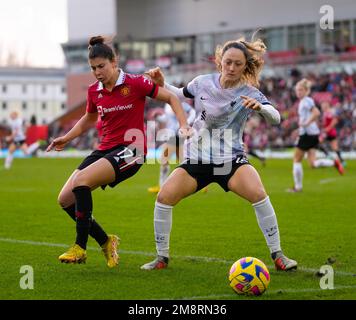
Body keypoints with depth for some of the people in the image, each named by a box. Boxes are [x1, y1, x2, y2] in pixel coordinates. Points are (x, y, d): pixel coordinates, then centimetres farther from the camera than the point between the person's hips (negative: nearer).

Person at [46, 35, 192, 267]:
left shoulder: (135, 83, -9)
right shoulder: (94, 91, 7)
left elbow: (171, 98, -2)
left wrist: (184, 126, -15)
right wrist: (67, 138, 15)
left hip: (130, 150, -7)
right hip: (105, 149, 7)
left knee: (81, 181, -28)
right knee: (65, 199, -4)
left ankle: (80, 248, -19)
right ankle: (106, 242, 14)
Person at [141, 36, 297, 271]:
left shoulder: (249, 93, -9)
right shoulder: (204, 83, 0)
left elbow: (276, 117, -24)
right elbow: (180, 95, 20)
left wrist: (260, 107, -44)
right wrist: (162, 84, 3)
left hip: (231, 159, -3)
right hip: (197, 159, 3)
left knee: (258, 194, -28)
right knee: (164, 197, -14)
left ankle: (278, 256, -14)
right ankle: (162, 257, 5)